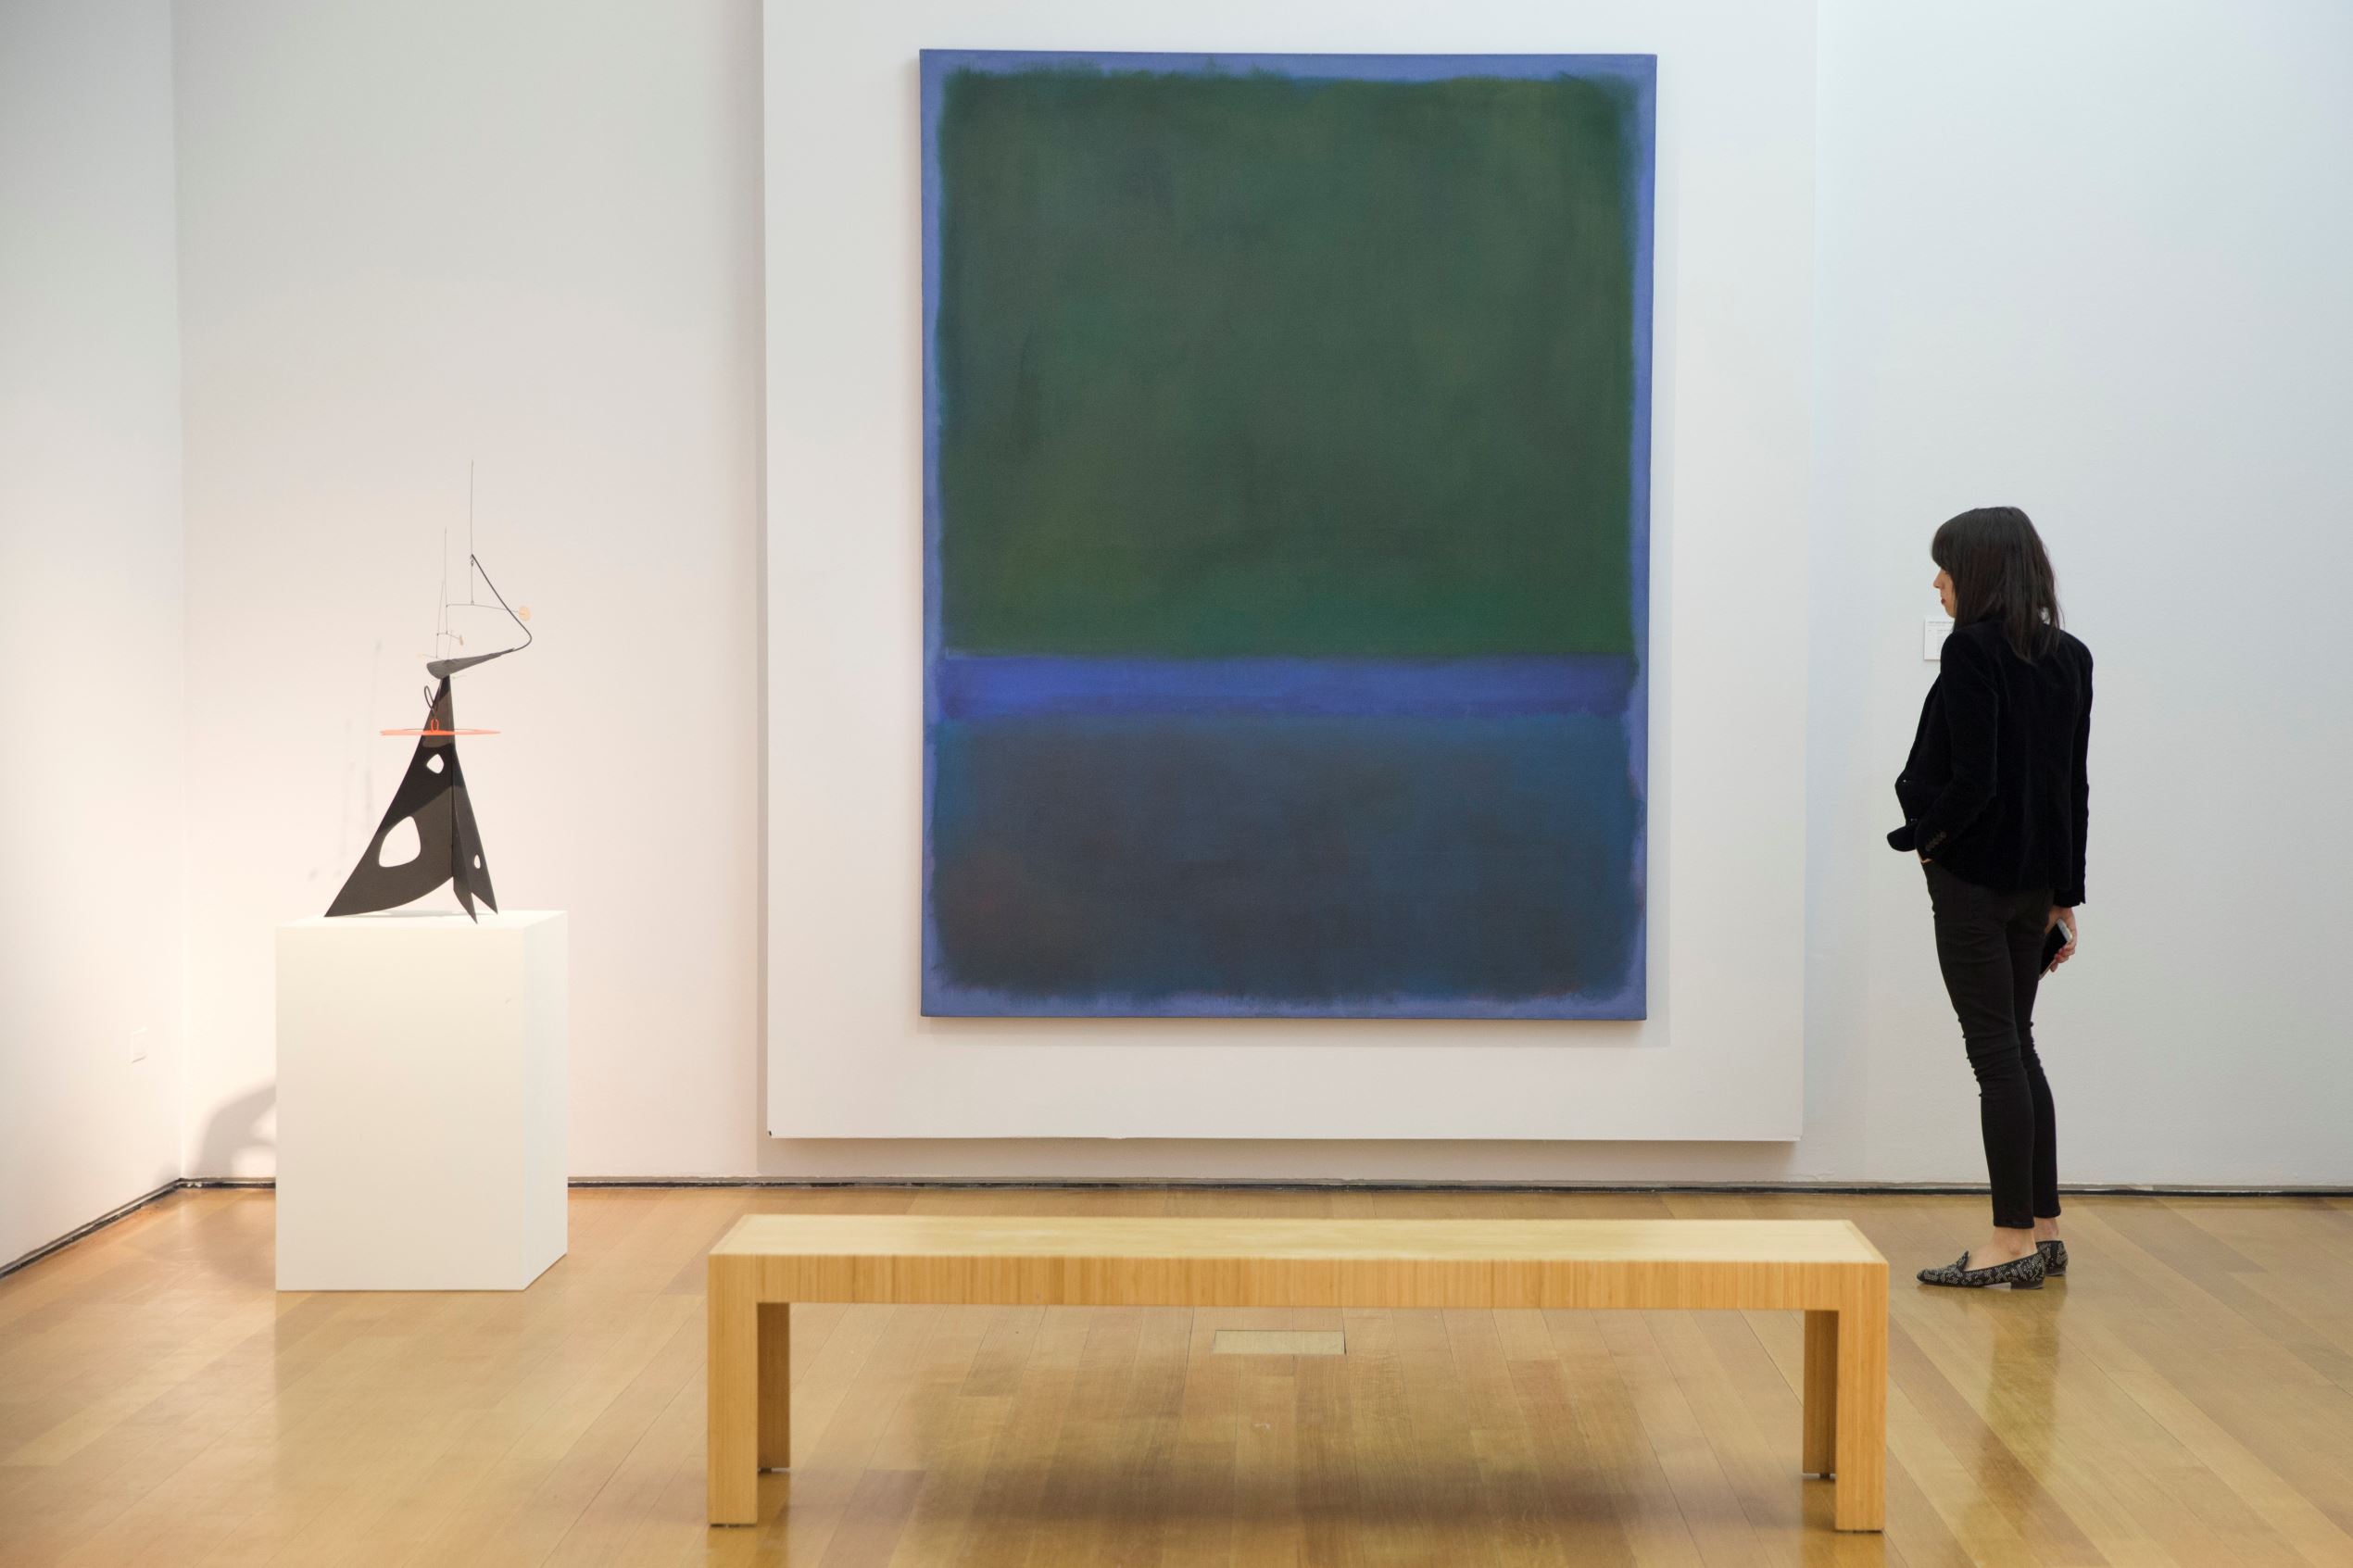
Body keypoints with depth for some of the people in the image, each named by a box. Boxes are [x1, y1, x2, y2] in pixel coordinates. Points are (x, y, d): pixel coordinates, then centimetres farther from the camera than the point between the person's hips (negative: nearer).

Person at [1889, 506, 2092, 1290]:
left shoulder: (1974, 649, -14)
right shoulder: (2068, 657, 9)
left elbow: (1971, 780, -20)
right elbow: (2073, 783, 11)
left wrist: (1926, 836, -3)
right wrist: (2066, 893, 14)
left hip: (1974, 874, -8)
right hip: (2036, 879, 8)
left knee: (1996, 1051, -3)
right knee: (2016, 1045, 15)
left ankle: (2014, 1239, 2)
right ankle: (2043, 1228, 19)